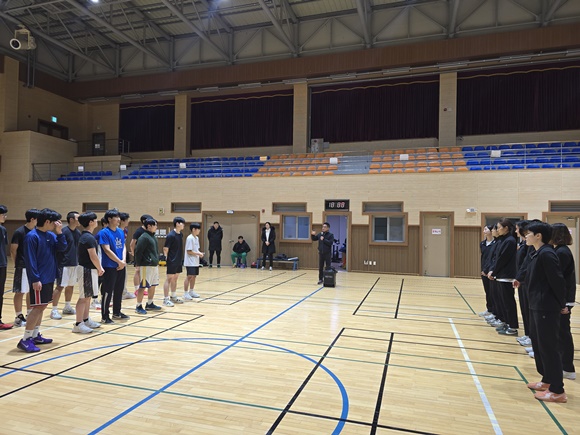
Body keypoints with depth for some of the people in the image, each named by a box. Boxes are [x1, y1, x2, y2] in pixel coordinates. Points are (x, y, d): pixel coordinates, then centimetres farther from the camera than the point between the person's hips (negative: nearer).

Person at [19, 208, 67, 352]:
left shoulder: (51, 235, 8)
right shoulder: (32, 236, -15)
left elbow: (62, 248, 3)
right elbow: (30, 259, -18)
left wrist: (59, 233, -8)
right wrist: (35, 279, -21)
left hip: (49, 277, 8)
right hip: (39, 279, -8)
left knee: (42, 307, 13)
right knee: (38, 307, -7)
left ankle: (35, 335, 23)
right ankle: (25, 340, 1)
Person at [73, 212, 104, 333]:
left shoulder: (86, 236, 13)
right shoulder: (89, 237, -18)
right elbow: (93, 257, -20)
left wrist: (99, 267, 8)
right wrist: (99, 269, -7)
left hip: (89, 269, 10)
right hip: (87, 270, -10)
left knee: (88, 296, 17)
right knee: (84, 297, -4)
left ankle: (86, 320, 27)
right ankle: (78, 324, 2)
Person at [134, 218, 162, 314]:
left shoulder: (153, 237, 15)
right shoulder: (144, 237, -14)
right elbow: (138, 251, -16)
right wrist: (138, 264, -14)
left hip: (154, 265, 9)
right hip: (146, 266, -9)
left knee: (153, 285, 15)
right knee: (143, 286, -3)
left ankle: (150, 304, 27)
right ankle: (139, 306, 6)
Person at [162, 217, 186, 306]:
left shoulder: (180, 235, 9)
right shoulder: (171, 235, -15)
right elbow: (165, 249, -14)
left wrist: (181, 259, 14)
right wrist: (166, 259, -15)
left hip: (179, 261, 8)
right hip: (172, 261, -8)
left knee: (175, 279, 16)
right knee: (169, 279, -2)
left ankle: (173, 297, 26)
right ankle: (166, 299, 4)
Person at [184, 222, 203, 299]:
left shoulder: (197, 238, 11)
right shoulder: (190, 238, -16)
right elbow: (189, 251, -18)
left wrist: (200, 253, 0)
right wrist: (198, 254, -16)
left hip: (196, 262, 9)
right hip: (190, 262, -9)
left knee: (194, 276, 13)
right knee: (189, 276, -8)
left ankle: (191, 291, 24)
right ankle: (185, 293, -2)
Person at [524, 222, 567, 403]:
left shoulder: (546, 254, -19)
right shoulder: (538, 253, 11)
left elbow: (557, 281, -19)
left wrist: (562, 304, -9)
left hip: (547, 308, -10)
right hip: (537, 306, 10)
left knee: (549, 347, -2)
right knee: (538, 344, 18)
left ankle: (558, 391, 9)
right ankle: (547, 380, 31)